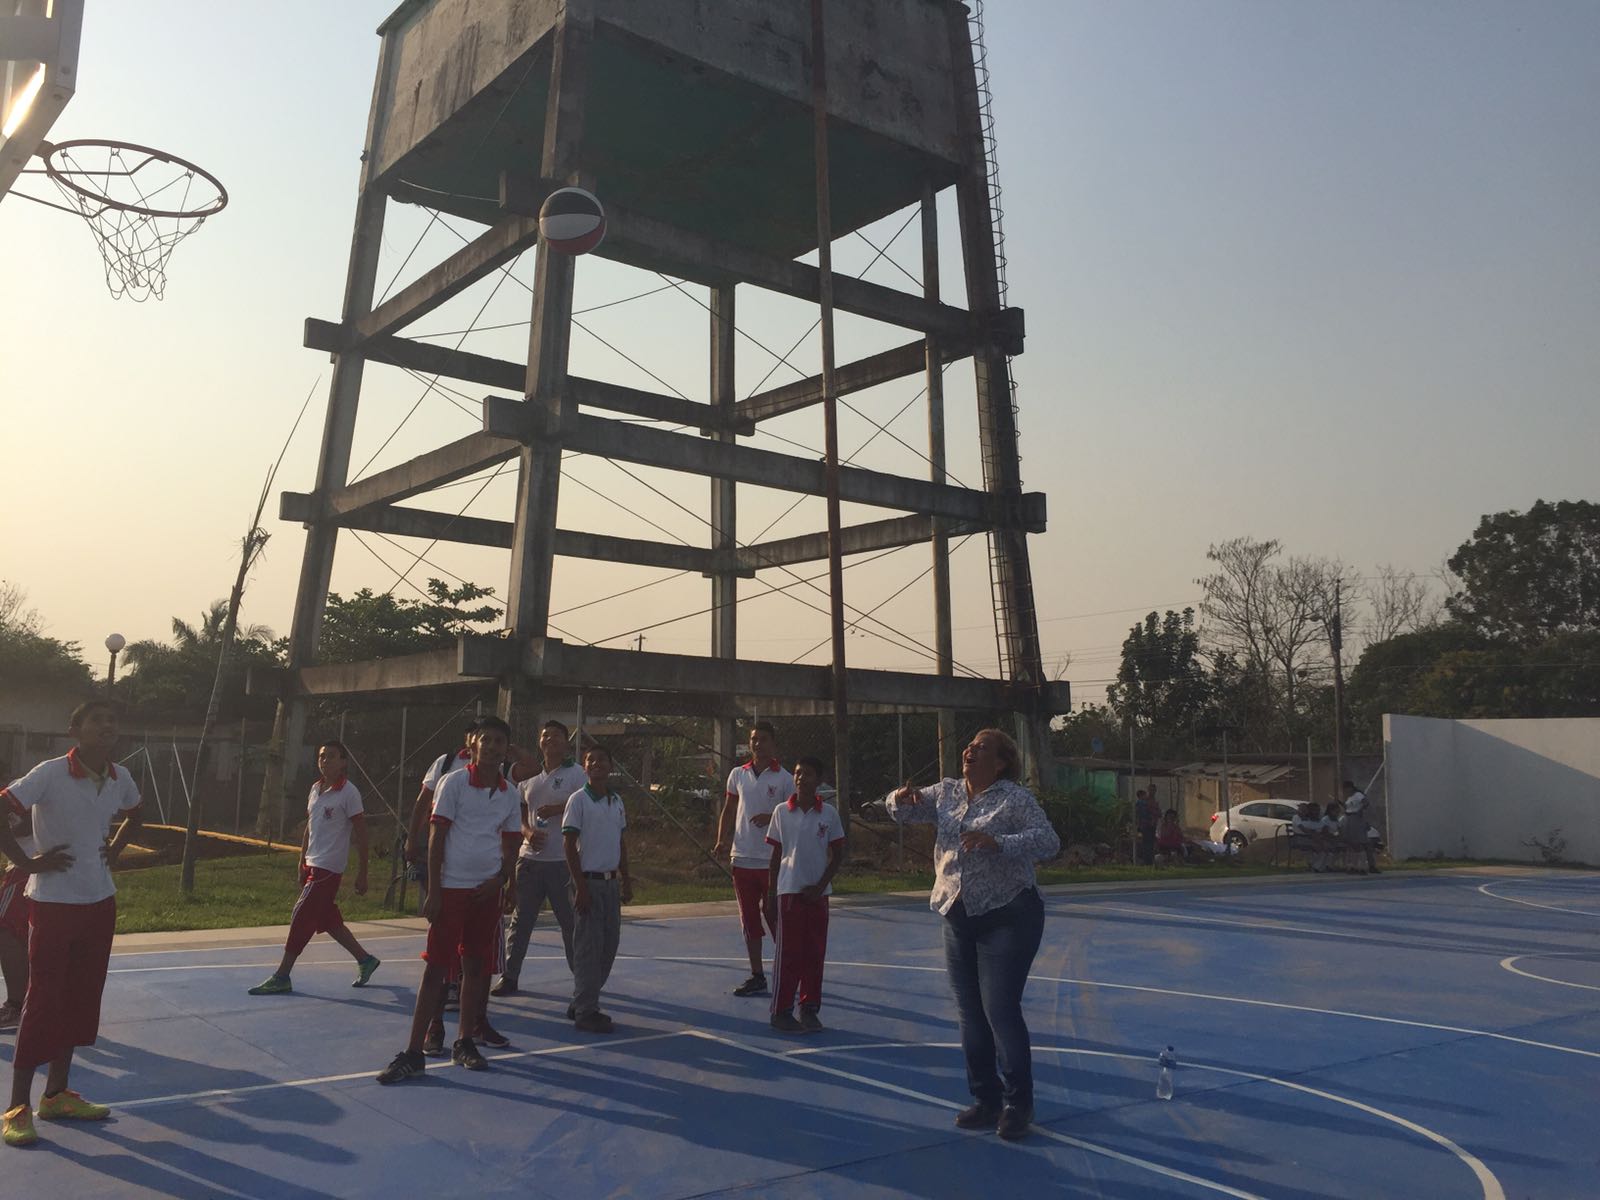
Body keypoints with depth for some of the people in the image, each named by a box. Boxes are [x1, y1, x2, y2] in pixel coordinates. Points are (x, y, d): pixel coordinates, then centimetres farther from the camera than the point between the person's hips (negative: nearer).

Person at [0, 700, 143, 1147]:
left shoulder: (120, 778, 2)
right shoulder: (50, 774, -17)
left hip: (100, 902, 6)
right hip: (53, 903, -6)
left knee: (81, 1000, 11)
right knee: (43, 1002, -3)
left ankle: (57, 1095, 24)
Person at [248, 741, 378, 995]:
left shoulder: (348, 793, -12)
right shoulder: (316, 789, 11)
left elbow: (361, 835, -10)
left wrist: (362, 874, -11)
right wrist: (302, 862, 16)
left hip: (328, 867, -8)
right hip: (313, 865, 8)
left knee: (301, 917, -6)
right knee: (328, 920, 11)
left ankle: (281, 977, 3)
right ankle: (365, 959, 24)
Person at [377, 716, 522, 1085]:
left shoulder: (510, 793, 6)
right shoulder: (453, 782, -6)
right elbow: (436, 837, -6)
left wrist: (500, 879, -4)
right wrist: (434, 892, -10)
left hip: (486, 890, 4)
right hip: (452, 887, -4)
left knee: (476, 967, 9)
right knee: (435, 968, -3)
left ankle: (464, 1043, 22)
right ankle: (413, 1053, 3)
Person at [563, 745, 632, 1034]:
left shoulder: (616, 801, 11)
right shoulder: (578, 799, -8)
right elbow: (568, 843, -11)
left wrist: (626, 881, 14)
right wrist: (580, 886, -14)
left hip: (611, 881, 7)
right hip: (589, 880, -7)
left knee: (609, 945, 11)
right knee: (588, 946, -3)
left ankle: (583, 1002, 24)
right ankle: (585, 1012, 5)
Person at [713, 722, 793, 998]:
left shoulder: (784, 778, -3)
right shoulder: (737, 774, 9)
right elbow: (728, 811, 13)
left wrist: (771, 818, -20)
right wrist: (722, 840, -1)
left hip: (773, 861, -4)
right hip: (742, 859, 4)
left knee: (775, 918, -1)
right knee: (749, 920, 8)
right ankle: (757, 977, 17)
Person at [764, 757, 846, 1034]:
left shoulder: (829, 813, -1)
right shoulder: (781, 812, 0)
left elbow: (838, 855, 3)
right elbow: (776, 855, 5)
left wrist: (820, 886, -6)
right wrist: (771, 892, 2)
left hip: (818, 892, 1)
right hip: (789, 890, -1)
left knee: (815, 952, 5)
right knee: (788, 952, 0)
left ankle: (809, 1009, 16)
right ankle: (781, 1011, 8)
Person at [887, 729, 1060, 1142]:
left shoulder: (1015, 798, -9)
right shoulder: (946, 793, 8)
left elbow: (1048, 842, -19)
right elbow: (901, 811, 17)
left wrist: (996, 843, -30)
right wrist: (904, 798, -7)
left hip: (1007, 918, -6)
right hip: (958, 918, 6)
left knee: (1000, 1010, -7)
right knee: (971, 1014, 11)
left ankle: (1018, 1104, 8)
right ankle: (985, 1101, 24)